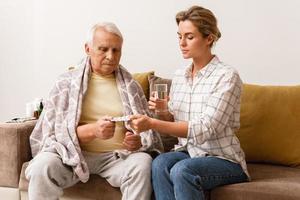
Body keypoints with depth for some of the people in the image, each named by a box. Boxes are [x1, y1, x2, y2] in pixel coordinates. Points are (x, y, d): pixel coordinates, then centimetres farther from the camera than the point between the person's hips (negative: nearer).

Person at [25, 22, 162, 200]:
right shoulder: (67, 82, 6)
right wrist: (92, 130, -20)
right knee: (42, 166, -31)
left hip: (118, 156, 2)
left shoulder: (131, 86, 13)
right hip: (74, 154, -1)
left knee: (143, 162, -30)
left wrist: (138, 141, -14)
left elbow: (147, 132, 11)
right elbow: (54, 130, -2)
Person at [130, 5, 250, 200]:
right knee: (161, 162, -27)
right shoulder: (179, 76, 8)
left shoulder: (227, 76, -12)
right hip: (187, 153, 5)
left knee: (182, 170, -33)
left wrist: (152, 124, -29)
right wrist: (161, 112, -9)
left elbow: (205, 130, -21)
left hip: (223, 159, -5)